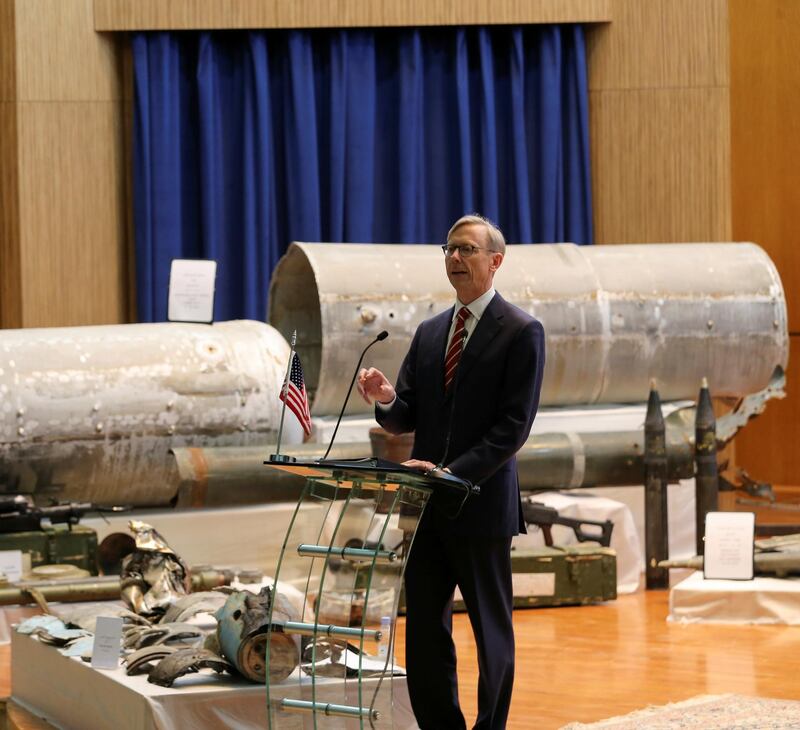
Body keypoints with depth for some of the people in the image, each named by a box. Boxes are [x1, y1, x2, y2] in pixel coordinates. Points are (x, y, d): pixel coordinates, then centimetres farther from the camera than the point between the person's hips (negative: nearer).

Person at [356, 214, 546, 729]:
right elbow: (407, 419, 13)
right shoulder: (429, 332, 15)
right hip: (428, 506, 6)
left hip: (482, 504, -6)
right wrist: (386, 401, -10)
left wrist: (454, 472, -22)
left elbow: (514, 426, -13)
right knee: (424, 629, 7)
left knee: (491, 630, 4)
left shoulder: (522, 332, -6)